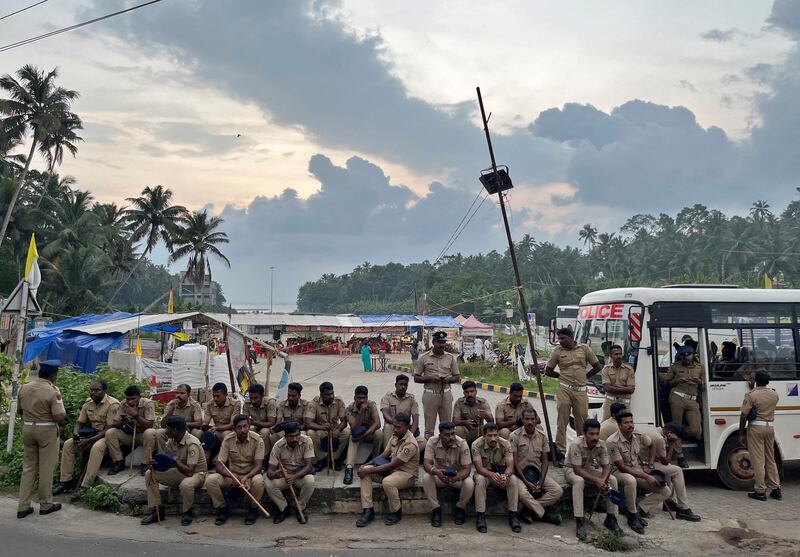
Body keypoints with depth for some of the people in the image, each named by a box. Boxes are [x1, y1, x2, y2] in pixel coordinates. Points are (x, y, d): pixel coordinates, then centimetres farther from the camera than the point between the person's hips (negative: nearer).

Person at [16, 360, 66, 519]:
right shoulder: (53, 391, -18)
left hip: (27, 429, 6)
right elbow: (59, 417, -20)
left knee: (28, 467, 14)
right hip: (47, 431, -6)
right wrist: (64, 413, 1)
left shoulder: (24, 388, 1)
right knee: (46, 469, 6)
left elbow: (19, 411, 12)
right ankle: (46, 505, 16)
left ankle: (23, 507, 15)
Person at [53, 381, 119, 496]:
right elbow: (79, 422, 13)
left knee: (96, 447, -36)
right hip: (92, 432, 8)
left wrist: (88, 441, -24)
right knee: (68, 444, -10)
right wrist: (75, 434, -10)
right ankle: (66, 481, -2)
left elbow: (109, 429, -21)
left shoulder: (112, 404, -18)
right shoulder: (88, 403, 4)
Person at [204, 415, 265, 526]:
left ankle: (253, 509, -6)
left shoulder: (257, 440, -16)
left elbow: (258, 466, -18)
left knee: (258, 481, -36)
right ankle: (223, 509, -1)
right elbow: (219, 466, -14)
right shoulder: (228, 439, -12)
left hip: (251, 475, -2)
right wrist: (237, 478, -30)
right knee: (210, 480, -25)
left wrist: (246, 477, -38)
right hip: (232, 474, 2)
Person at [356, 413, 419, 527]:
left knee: (387, 482, -38)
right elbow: (384, 455, 8)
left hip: (407, 474, -8)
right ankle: (368, 511, -12)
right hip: (392, 469, 8)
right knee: (364, 471, -11)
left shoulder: (410, 444, -23)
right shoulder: (395, 436, 4)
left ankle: (396, 513, -10)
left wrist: (369, 470, -23)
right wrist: (366, 465, -8)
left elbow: (392, 465, -25)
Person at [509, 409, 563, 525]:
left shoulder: (542, 436, 3)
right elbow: (514, 462, -10)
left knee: (558, 491, -16)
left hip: (538, 472, 4)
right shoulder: (515, 436, -9)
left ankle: (530, 509, -10)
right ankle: (544, 514, -10)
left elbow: (545, 460, 4)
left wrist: (541, 482, -10)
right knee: (522, 493, -33)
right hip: (520, 473, -4)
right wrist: (527, 482, -18)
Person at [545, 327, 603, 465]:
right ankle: (560, 453, 1)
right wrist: (562, 376, 8)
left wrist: (585, 376, 9)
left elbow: (597, 366, 13)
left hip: (581, 391, 1)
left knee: (582, 422, 5)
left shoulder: (584, 349, 6)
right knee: (562, 422, -3)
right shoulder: (557, 351, 5)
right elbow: (548, 371, 12)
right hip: (564, 390, -1)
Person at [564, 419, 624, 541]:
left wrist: (603, 480, -32)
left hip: (589, 469, 5)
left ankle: (610, 518, -5)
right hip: (572, 470, -5)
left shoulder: (601, 445, -14)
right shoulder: (576, 445, -31)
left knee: (612, 480, -15)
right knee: (579, 481, -38)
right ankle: (579, 522, -34)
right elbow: (577, 469, -31)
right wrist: (596, 480, -37)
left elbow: (606, 466, -11)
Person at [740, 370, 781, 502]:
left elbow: (744, 416, -14)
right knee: (770, 460, 16)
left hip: (756, 428, -5)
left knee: (758, 461, -1)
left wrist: (741, 434, -6)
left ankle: (760, 491, 3)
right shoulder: (775, 395, 5)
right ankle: (776, 489, 19)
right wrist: (754, 389, 34)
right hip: (770, 428, 5)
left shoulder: (751, 395, -12)